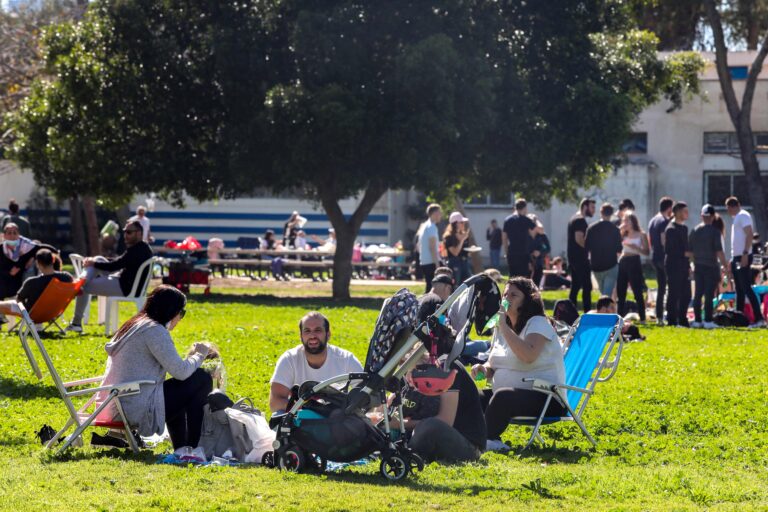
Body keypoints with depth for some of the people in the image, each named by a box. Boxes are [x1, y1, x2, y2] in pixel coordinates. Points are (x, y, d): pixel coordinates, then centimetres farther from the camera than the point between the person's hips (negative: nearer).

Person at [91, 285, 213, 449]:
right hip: (138, 410, -10)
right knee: (202, 379, 0)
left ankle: (181, 448, 30)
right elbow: (180, 371, -14)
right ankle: (195, 447, 5)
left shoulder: (132, 326, 17)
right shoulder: (155, 330, -13)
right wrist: (199, 355, 4)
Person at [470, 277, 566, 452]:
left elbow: (528, 356, -28)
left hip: (545, 398, -9)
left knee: (503, 397, -36)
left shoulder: (538, 323, -8)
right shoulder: (502, 327, 17)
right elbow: (495, 364, 24)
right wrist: (484, 368, -1)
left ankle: (487, 439, -26)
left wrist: (504, 327, -22)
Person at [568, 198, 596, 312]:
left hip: (573, 258, 10)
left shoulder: (574, 219, 18)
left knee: (575, 287, 11)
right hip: (580, 259, -10)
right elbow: (579, 239, -23)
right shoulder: (581, 221, -13)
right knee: (587, 287, -9)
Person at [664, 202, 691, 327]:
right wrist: (685, 253, -19)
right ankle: (672, 321, 0)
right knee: (674, 294, -5)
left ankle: (682, 320, 17)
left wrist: (688, 265, 16)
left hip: (683, 266, 8)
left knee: (686, 295, 9)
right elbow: (668, 250, -18)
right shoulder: (671, 229, -12)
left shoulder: (684, 228, 16)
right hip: (674, 266, -8)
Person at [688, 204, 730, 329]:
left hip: (698, 267, 5)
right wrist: (727, 268, -9)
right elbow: (719, 252, -14)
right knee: (709, 294, -4)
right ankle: (708, 321, -5)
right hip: (711, 267, -5)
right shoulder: (714, 231, -10)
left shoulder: (694, 231, 5)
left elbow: (689, 251, 9)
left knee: (698, 294, 9)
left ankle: (697, 320, 11)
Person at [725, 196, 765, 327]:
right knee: (739, 290, 12)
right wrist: (733, 258, 20)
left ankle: (759, 318, -17)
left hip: (743, 257, -10)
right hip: (737, 257, 10)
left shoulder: (743, 216, -10)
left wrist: (745, 254, -25)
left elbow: (749, 234, -19)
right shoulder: (736, 218, 20)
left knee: (746, 288, -14)